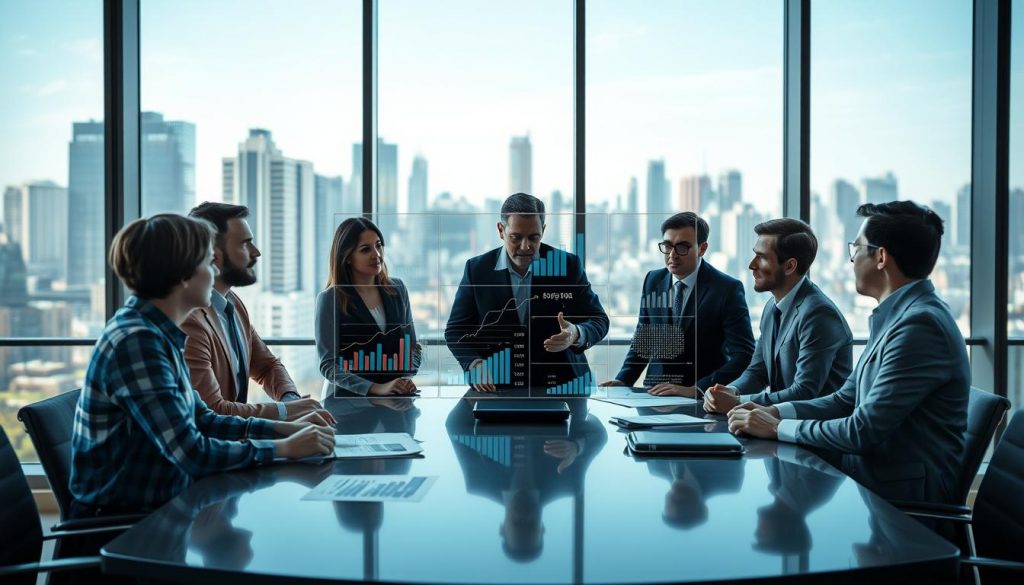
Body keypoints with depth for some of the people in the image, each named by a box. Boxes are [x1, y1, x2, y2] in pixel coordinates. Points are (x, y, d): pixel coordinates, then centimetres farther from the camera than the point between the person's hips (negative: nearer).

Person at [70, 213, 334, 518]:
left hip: (155, 504, 8)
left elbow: (201, 421, 13)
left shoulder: (157, 333, 5)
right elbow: (191, 453, -25)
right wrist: (285, 448, -16)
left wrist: (284, 428, 4)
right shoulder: (136, 341, -22)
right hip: (120, 519, -8)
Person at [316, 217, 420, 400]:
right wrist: (376, 388, -20)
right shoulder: (330, 299, -4)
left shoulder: (397, 290, 8)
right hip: (347, 398, -3)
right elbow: (328, 365, -8)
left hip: (396, 399, 3)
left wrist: (406, 379, -5)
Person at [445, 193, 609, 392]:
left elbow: (598, 320, 3)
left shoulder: (567, 265, 0)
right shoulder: (477, 269, 2)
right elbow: (456, 329, 7)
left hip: (560, 388, 0)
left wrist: (576, 335, -21)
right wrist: (474, 364, -13)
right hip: (498, 389, 0)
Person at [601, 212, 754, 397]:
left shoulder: (727, 289, -9)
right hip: (656, 392, 4)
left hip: (703, 399, -4)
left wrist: (695, 390, -22)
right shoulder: (653, 281, 6)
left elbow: (744, 355, -14)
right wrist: (623, 380, 1)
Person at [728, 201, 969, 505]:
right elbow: (847, 399, 13)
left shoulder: (920, 324, -22)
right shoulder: (898, 314, 11)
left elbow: (863, 431, -23)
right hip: (873, 477, 8)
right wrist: (774, 411, -1)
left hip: (906, 496, -8)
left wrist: (778, 427, -13)